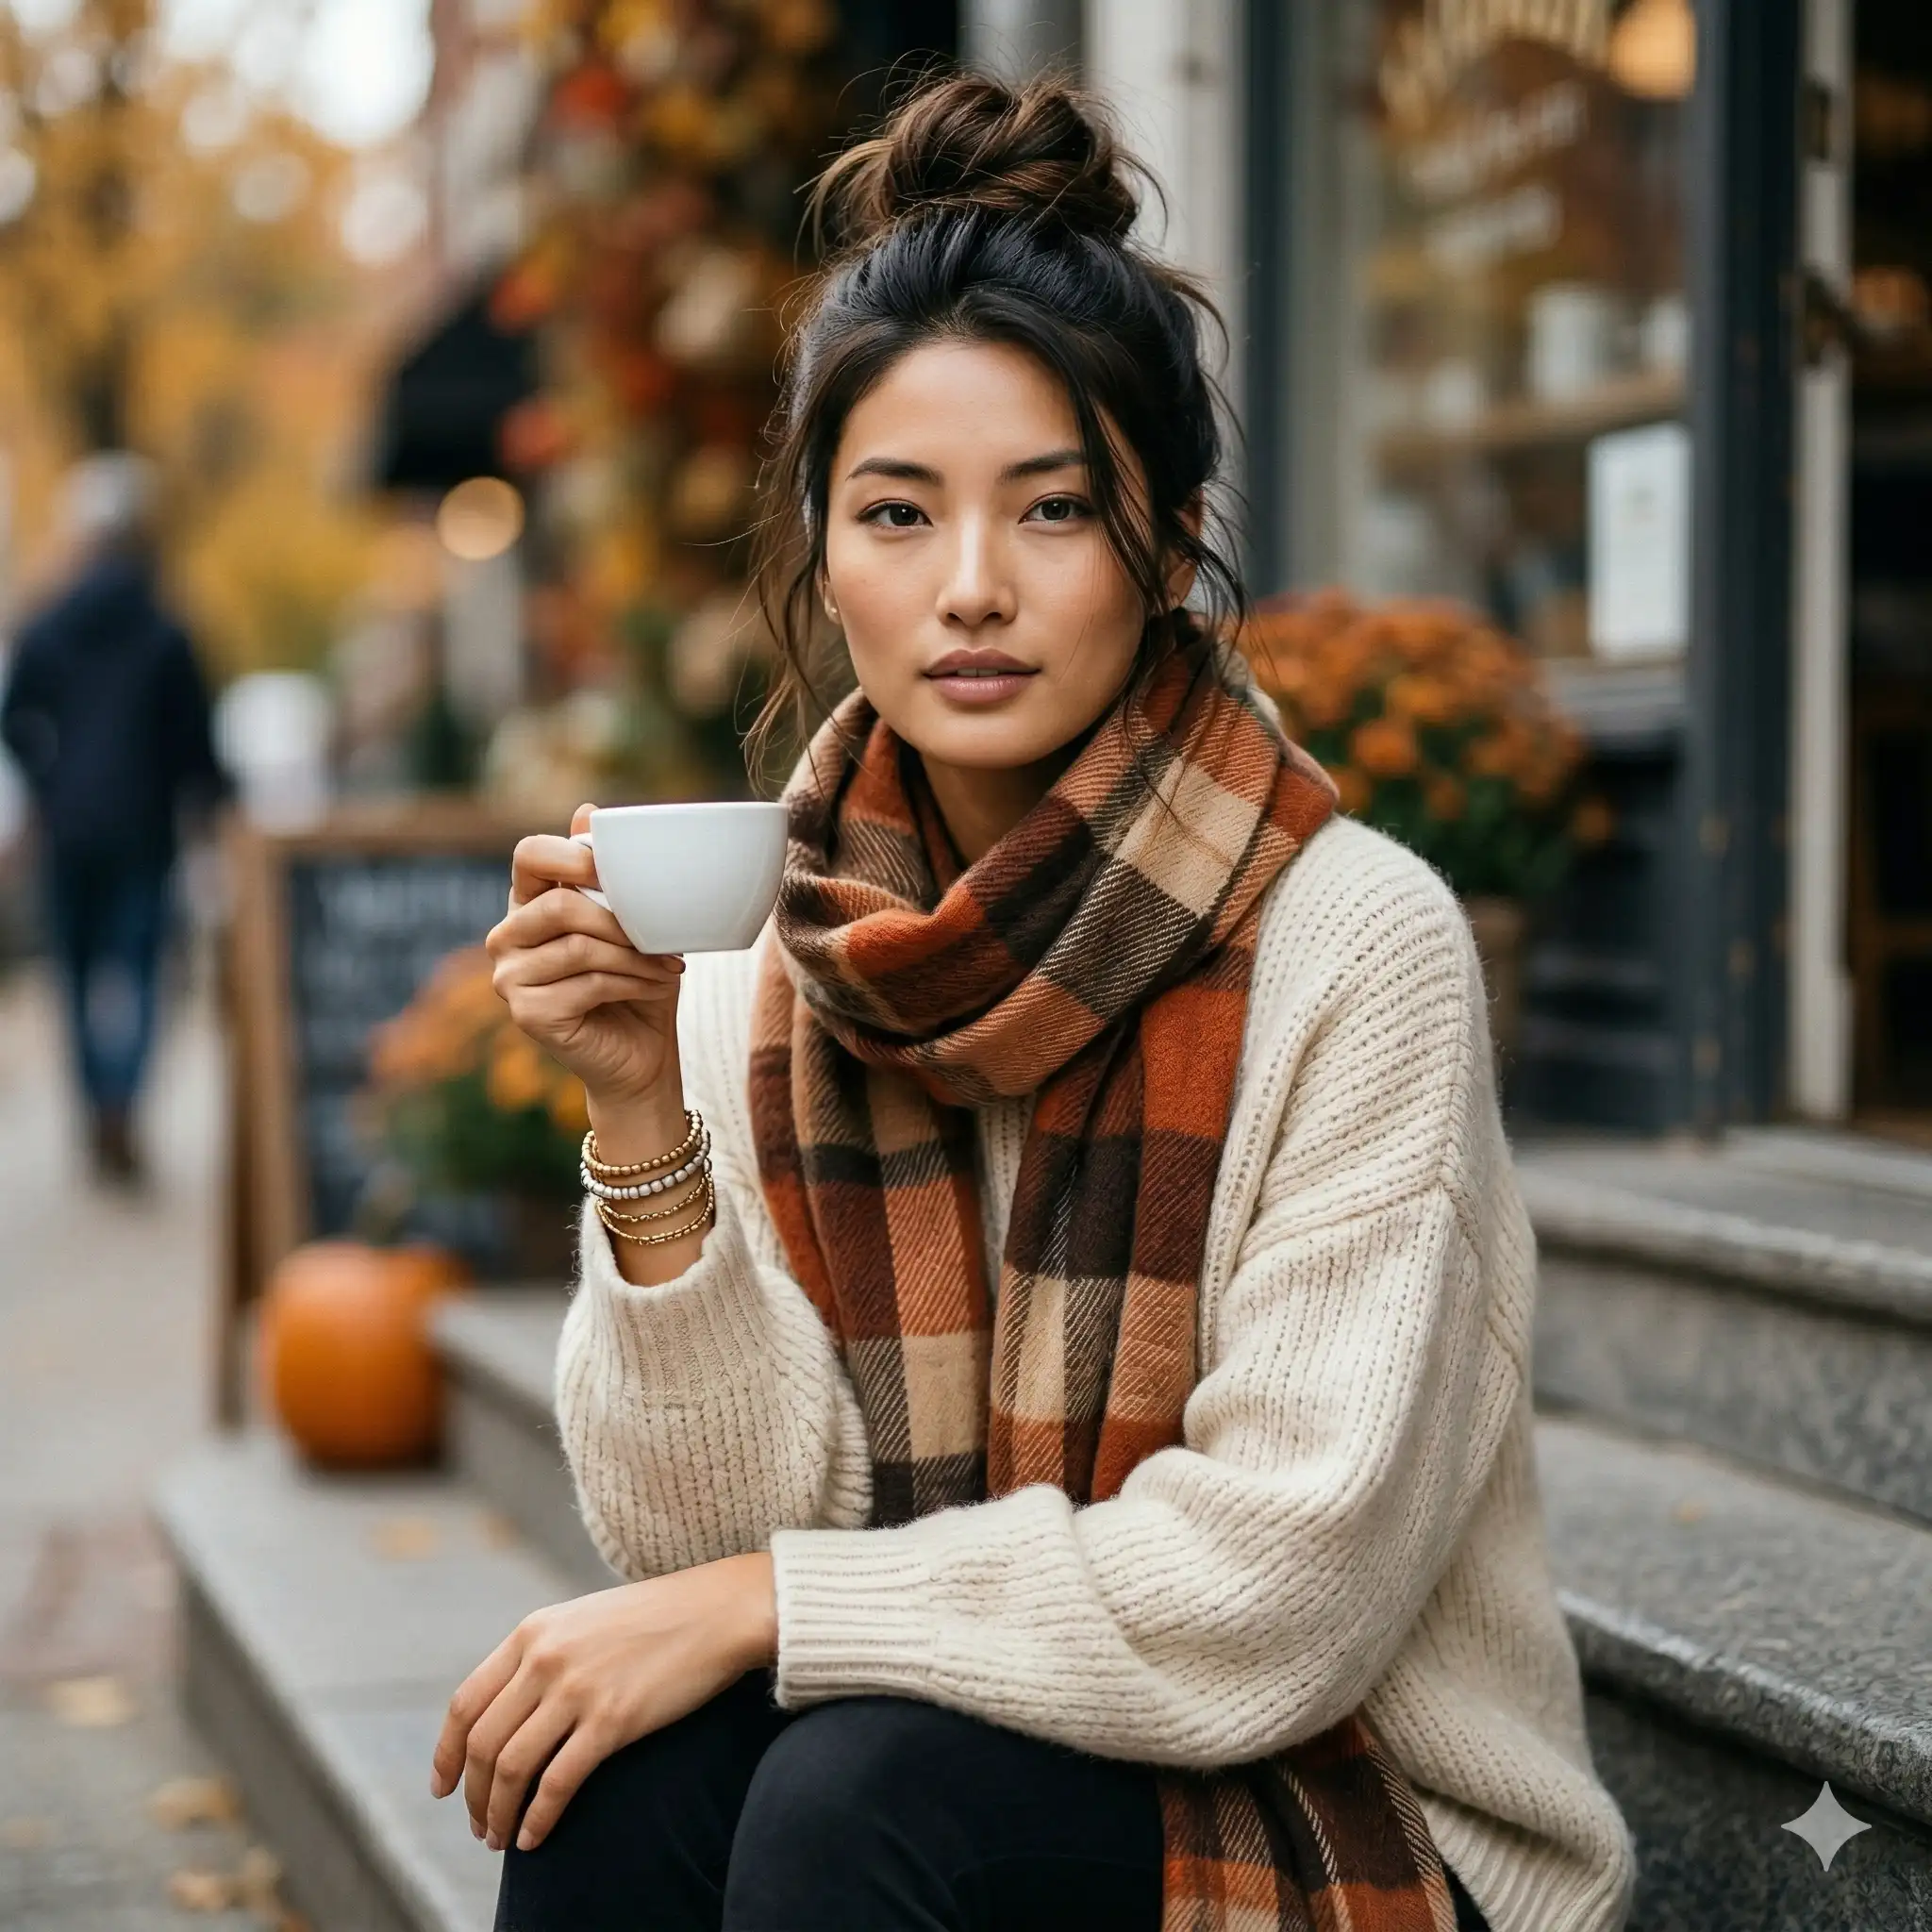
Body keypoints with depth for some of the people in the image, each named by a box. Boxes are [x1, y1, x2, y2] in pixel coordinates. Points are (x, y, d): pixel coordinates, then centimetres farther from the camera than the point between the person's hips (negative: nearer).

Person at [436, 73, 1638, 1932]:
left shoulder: (1356, 944, -17)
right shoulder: (762, 975, -2)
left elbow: (1267, 1593, -20)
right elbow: (704, 1530, -7)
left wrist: (758, 1606, -17)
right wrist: (637, 1113, -20)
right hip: (941, 1742, 4)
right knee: (616, 1762, -23)